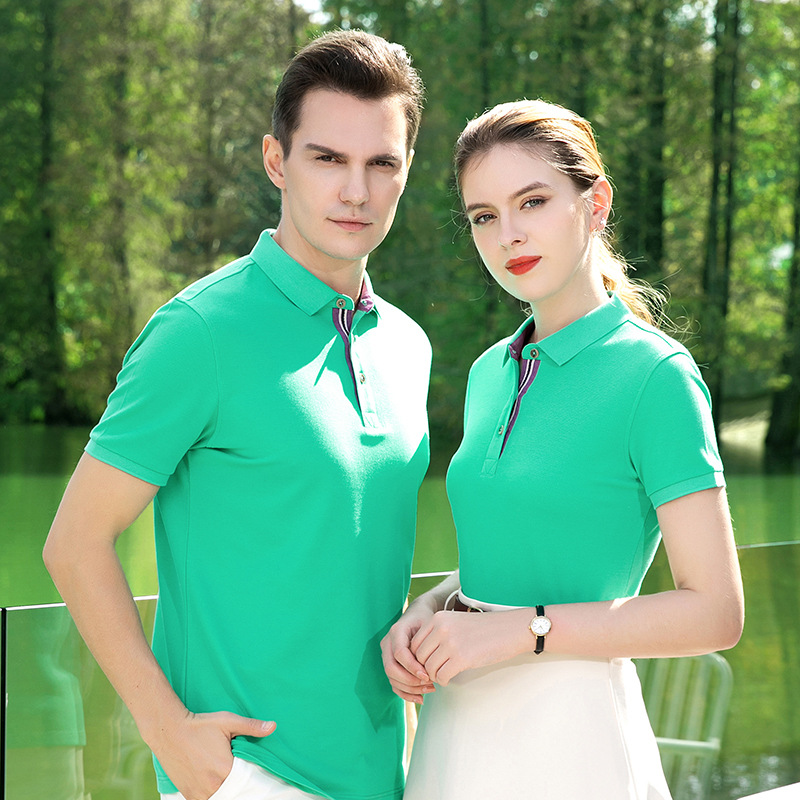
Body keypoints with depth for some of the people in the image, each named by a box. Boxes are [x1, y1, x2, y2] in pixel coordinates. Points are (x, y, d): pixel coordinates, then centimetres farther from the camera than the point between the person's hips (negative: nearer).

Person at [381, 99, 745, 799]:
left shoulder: (655, 373, -13)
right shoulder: (492, 372, 8)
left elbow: (715, 613, -15)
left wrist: (519, 631, -18)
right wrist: (426, 612, -2)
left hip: (565, 731, -6)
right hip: (461, 720, 6)